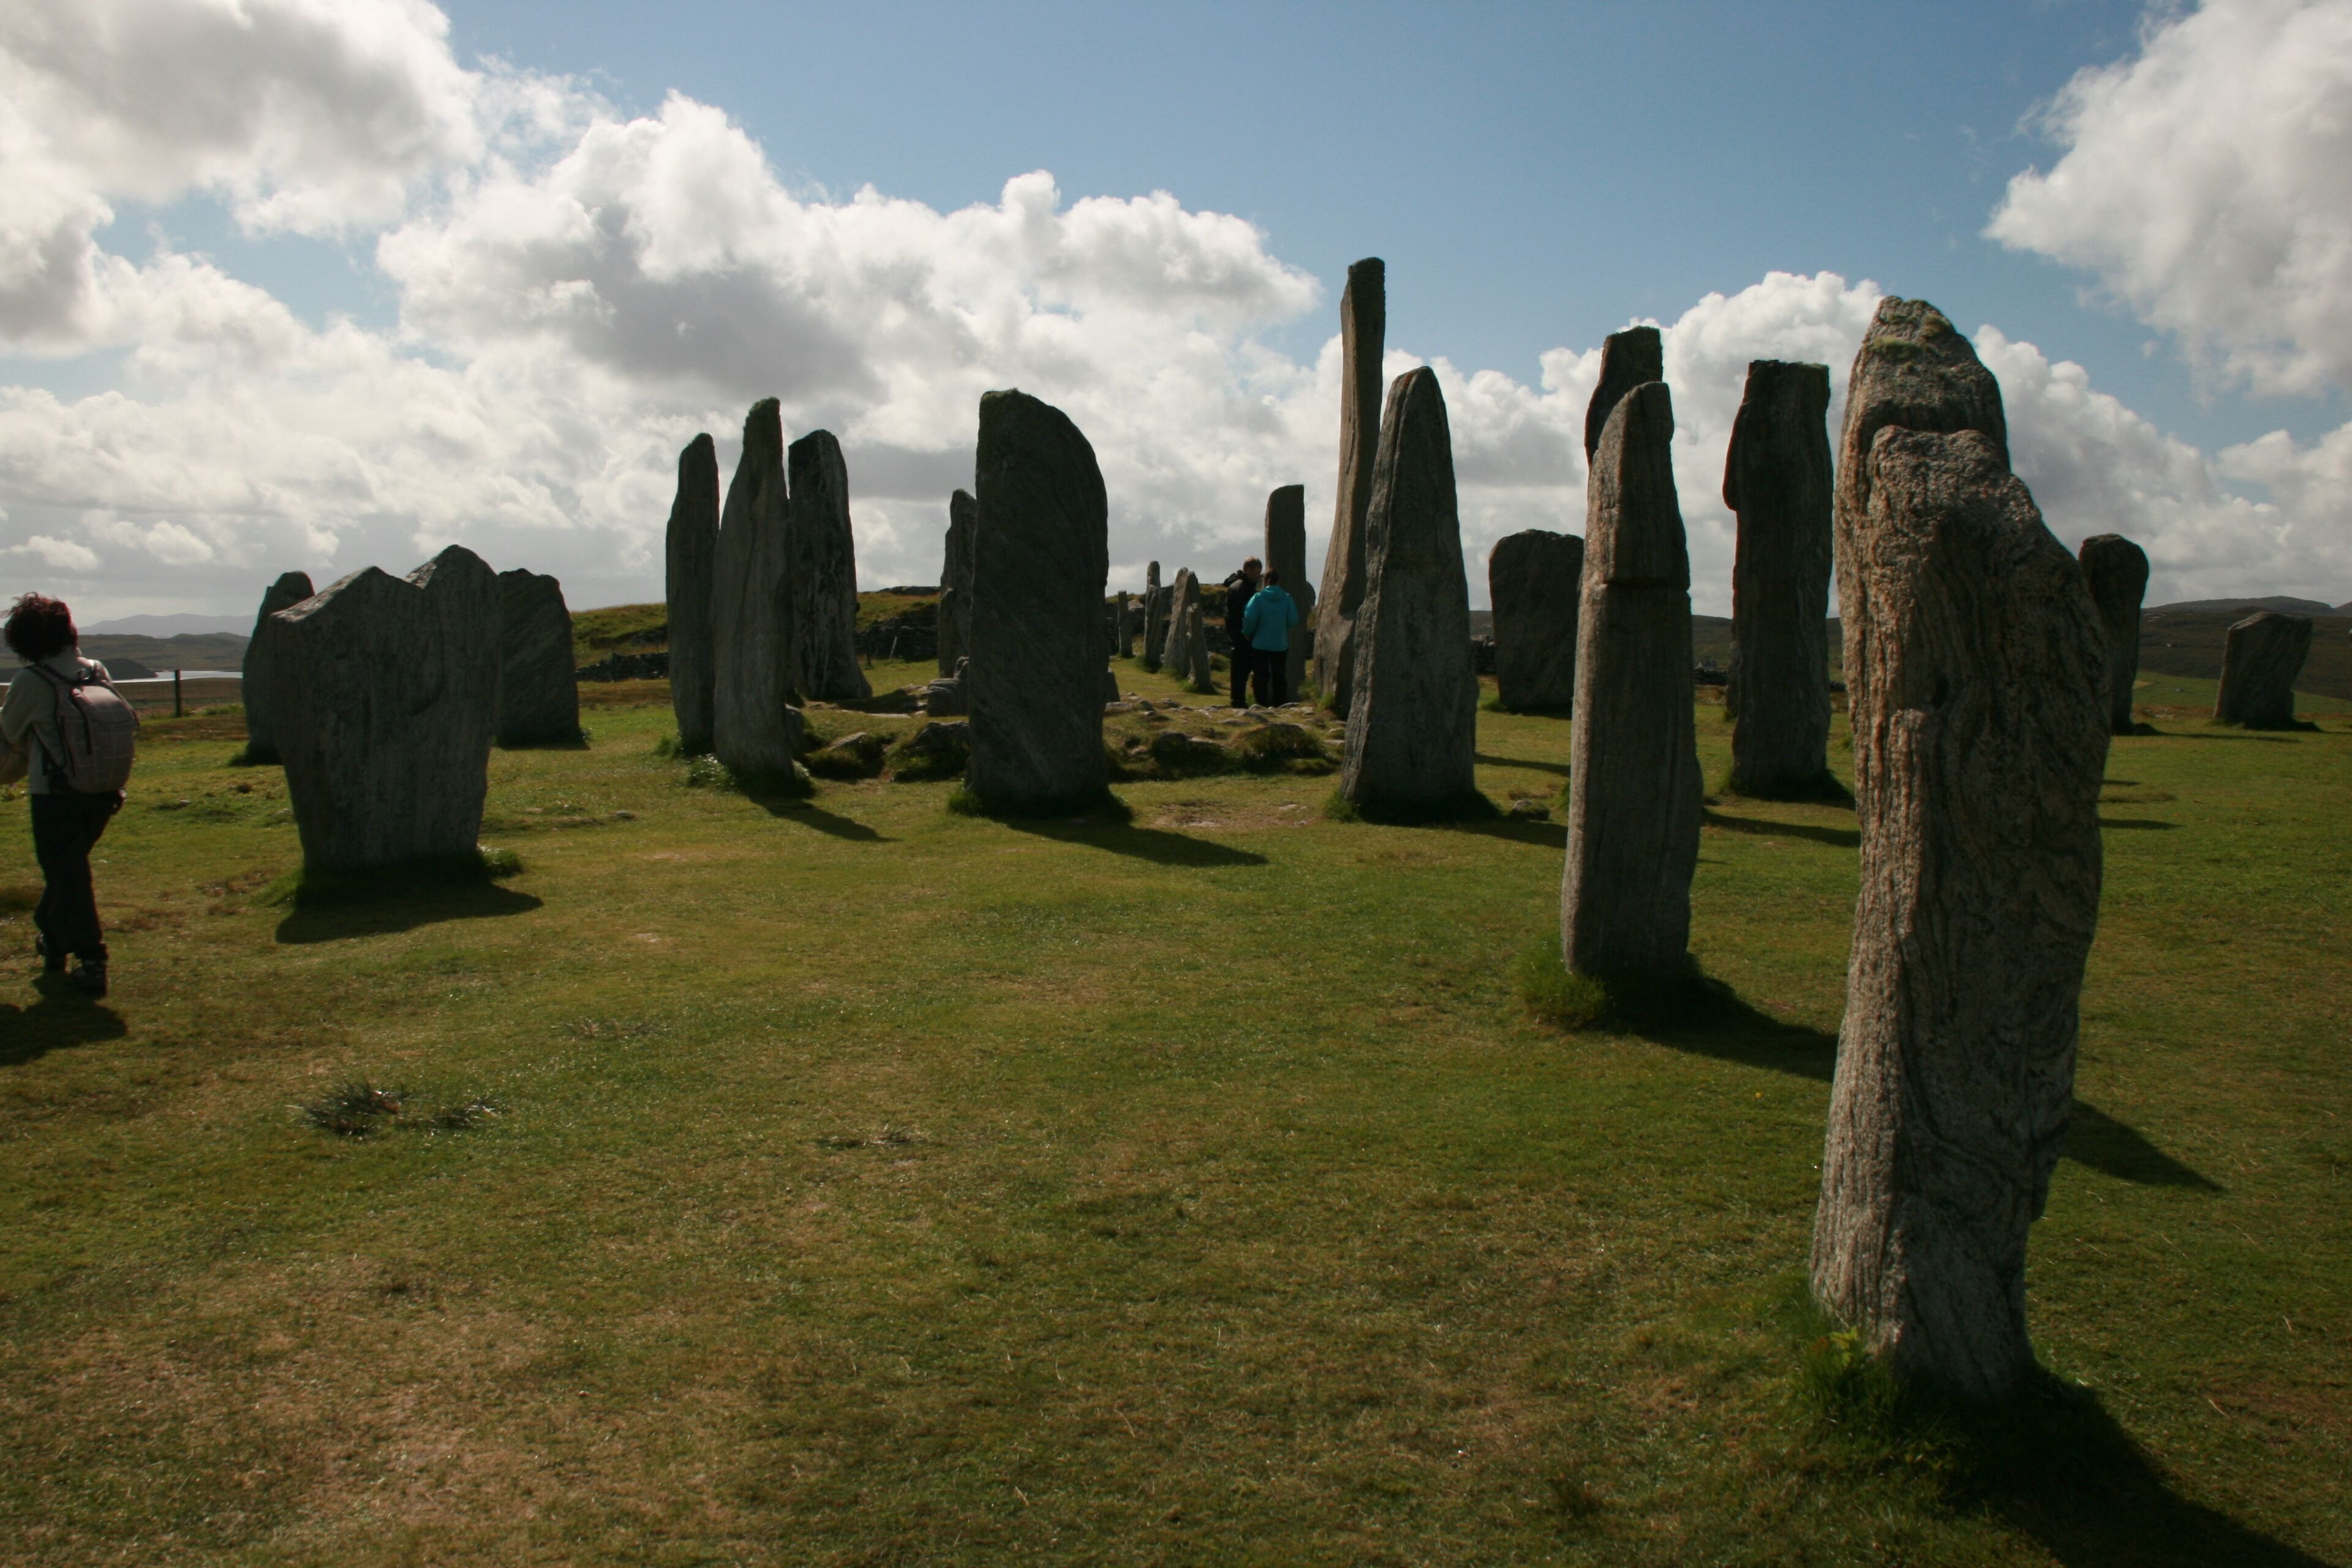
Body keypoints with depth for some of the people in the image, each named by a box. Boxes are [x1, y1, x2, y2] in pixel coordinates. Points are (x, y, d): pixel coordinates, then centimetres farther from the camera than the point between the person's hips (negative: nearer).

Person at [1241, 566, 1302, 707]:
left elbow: (1249, 618, -18)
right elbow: (1294, 620, -7)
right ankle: (1280, 706, 11)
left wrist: (1247, 633, -1)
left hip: (1260, 645, -1)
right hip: (1280, 646, 1)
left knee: (1261, 677, 7)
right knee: (1279, 677, 11)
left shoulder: (1258, 598, -10)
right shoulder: (1287, 598, -4)